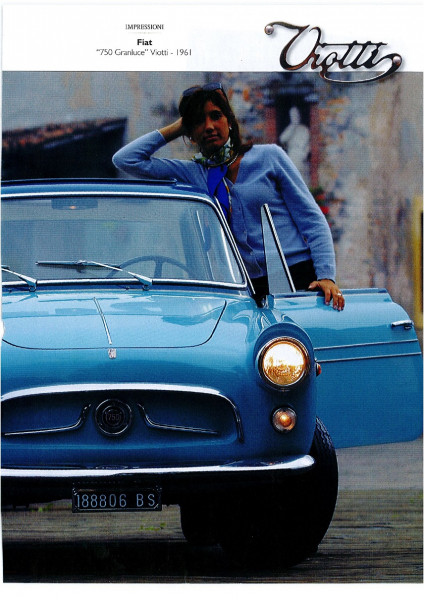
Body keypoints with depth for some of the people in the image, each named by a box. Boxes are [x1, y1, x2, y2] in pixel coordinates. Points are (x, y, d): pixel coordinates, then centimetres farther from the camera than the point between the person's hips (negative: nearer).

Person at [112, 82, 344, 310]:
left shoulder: (269, 156, 9)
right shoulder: (191, 173, 14)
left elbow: (312, 220, 6)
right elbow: (125, 159, 8)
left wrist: (326, 276, -7)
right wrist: (175, 129, 14)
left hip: (299, 277, -2)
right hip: (251, 289, 2)